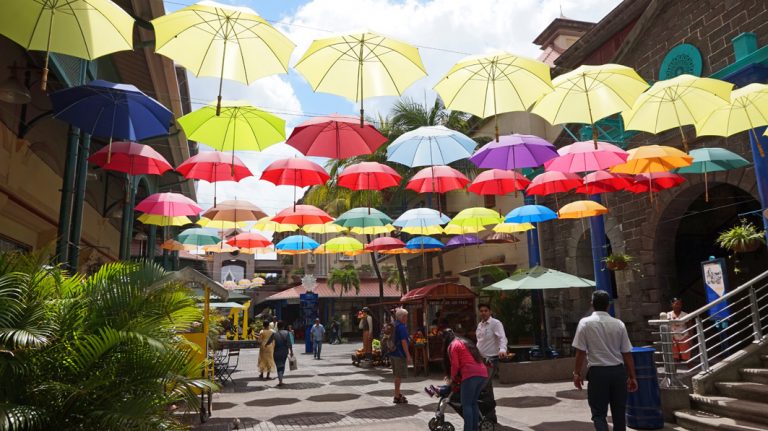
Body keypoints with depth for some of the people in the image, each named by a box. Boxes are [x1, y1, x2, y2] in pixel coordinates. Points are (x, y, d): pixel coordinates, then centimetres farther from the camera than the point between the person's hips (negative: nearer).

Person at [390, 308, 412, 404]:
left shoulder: (393, 325, 11)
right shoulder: (402, 327, -17)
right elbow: (403, 342, -21)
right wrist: (408, 355, -17)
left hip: (392, 353, 9)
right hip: (400, 354, -9)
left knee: (397, 375, 20)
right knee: (399, 376, -1)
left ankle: (398, 393, 31)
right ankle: (397, 397, 4)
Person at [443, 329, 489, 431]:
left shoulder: (452, 346, 5)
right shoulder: (465, 342, 29)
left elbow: (455, 365, -3)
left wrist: (452, 378, 13)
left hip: (471, 375, -8)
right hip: (483, 374, 8)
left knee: (466, 405, -1)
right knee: (474, 402, 18)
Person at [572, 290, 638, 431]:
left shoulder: (585, 323, -6)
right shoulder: (619, 324, 2)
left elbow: (580, 352, -7)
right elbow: (627, 353, 3)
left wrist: (577, 373, 3)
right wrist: (632, 377, 12)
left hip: (598, 372, -3)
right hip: (619, 371, 3)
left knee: (599, 413, 5)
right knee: (619, 412, 16)